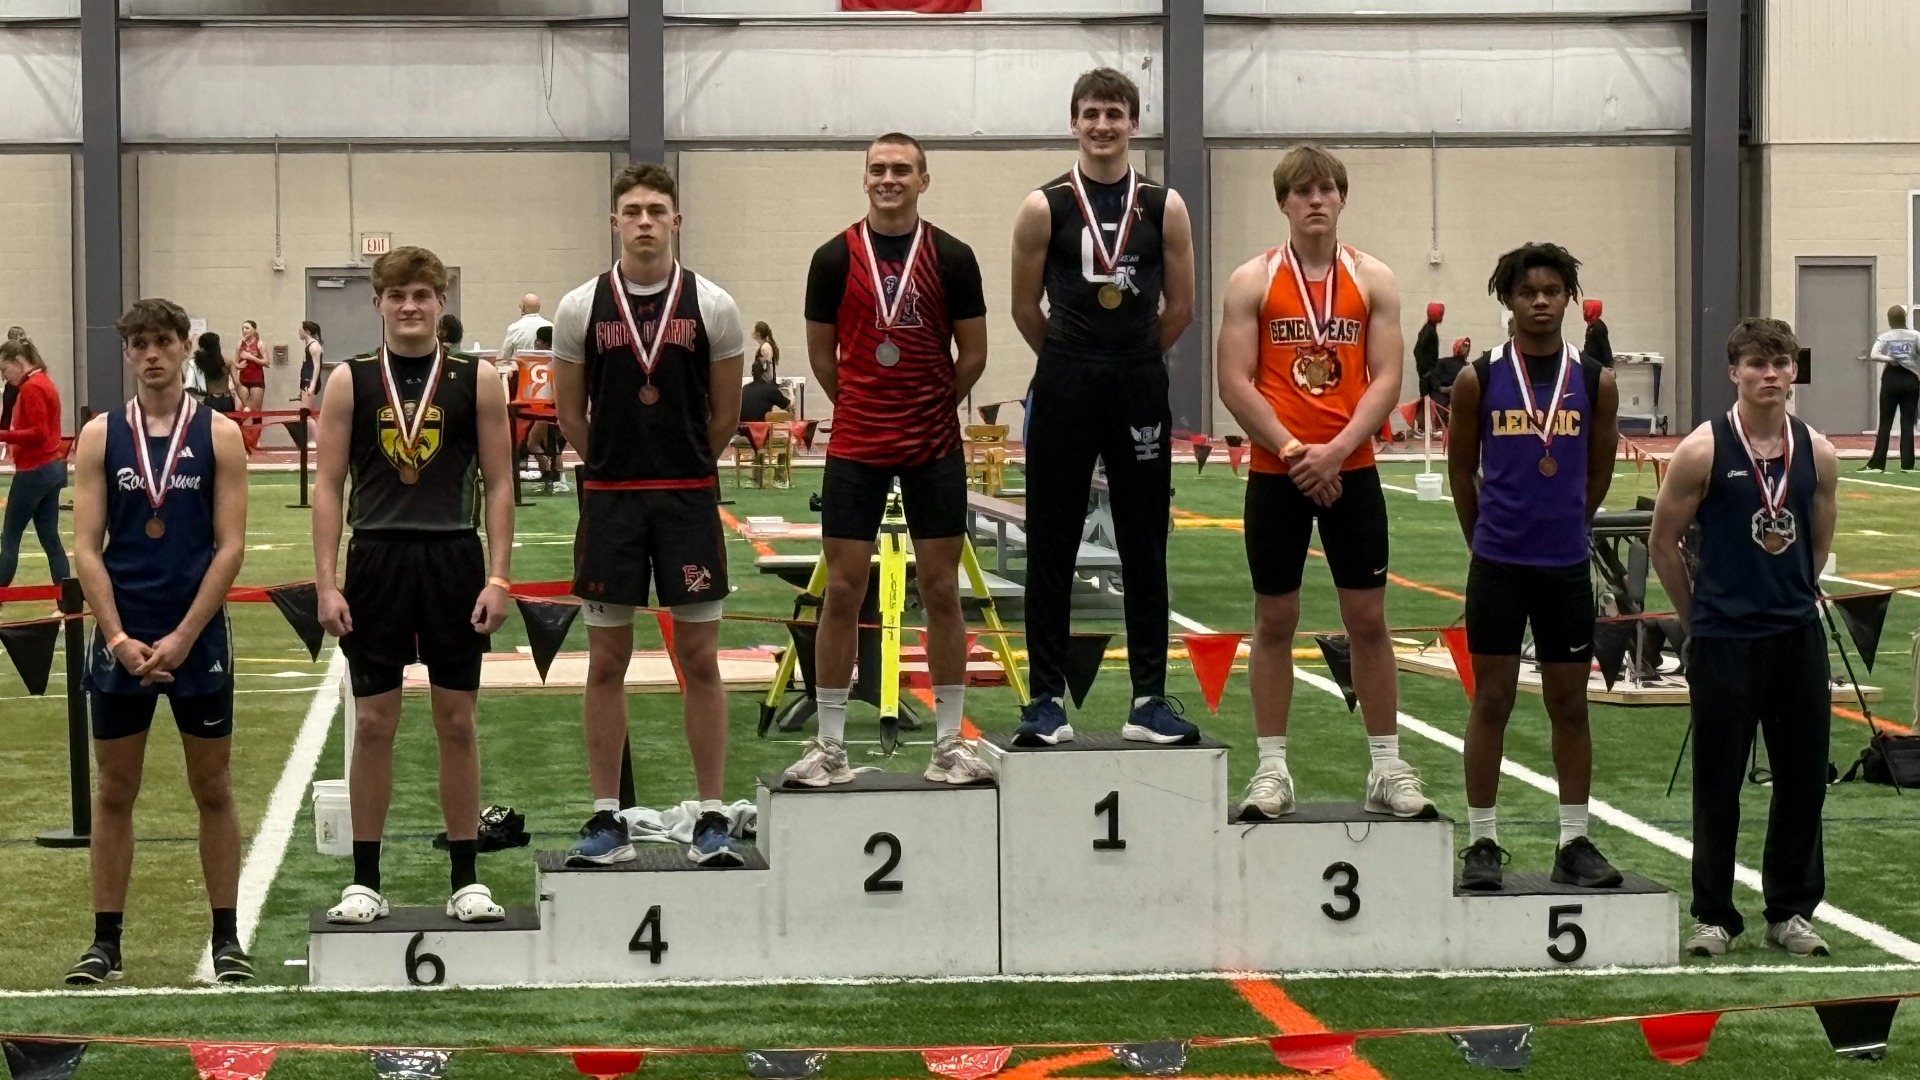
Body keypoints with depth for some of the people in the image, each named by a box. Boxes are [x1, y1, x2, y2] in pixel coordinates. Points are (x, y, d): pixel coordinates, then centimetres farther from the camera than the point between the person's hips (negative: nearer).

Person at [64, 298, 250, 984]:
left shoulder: (218, 434, -1)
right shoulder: (100, 436, 3)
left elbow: (230, 546, -5)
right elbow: (86, 548, 0)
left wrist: (182, 638, -12)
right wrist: (118, 638, -11)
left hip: (198, 636, -1)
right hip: (121, 637, 1)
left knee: (212, 790, 6)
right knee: (114, 792, 7)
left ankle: (226, 939, 13)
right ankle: (106, 943, 13)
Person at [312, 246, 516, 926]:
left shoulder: (476, 380, 2)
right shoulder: (350, 381, 2)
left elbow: (499, 484, 3)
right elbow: (328, 487, 2)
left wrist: (498, 577, -5)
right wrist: (327, 584, -5)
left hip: (453, 561, 0)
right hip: (376, 560, 0)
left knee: (457, 722, 6)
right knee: (373, 723, 5)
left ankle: (466, 881, 14)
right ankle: (365, 882, 12)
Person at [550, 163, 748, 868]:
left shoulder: (713, 307, -1)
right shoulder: (581, 308, 0)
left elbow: (725, 414, 8)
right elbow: (571, 414, 9)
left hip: (689, 498, -1)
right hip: (609, 499, 1)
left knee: (699, 658, 2)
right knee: (606, 662, 4)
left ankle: (712, 820, 7)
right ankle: (606, 822, 11)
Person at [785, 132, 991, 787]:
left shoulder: (952, 258, 1)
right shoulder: (835, 258, 1)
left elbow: (972, 353, 6)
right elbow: (821, 354, 9)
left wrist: (931, 410, 11)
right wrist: (862, 410, 11)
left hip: (935, 447, 0)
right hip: (856, 447, 0)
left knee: (941, 590, 3)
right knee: (842, 591, 0)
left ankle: (949, 744, 10)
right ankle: (830, 747, 7)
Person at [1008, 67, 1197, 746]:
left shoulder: (1164, 207, 3)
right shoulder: (1045, 207, -1)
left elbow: (1180, 308, 9)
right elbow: (1025, 308, 5)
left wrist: (1132, 359, 13)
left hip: (1139, 389, 1)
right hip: (1064, 389, -1)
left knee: (1145, 550, 5)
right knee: (1051, 550, 2)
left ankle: (1150, 700, 11)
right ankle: (1047, 700, 8)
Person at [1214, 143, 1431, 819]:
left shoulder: (1373, 280, 4)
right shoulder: (1252, 281, 1)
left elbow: (1386, 379, -2)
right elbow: (1234, 382, -5)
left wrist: (1335, 451, -14)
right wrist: (1293, 451, -14)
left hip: (1351, 472, 1)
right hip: (1274, 475, -1)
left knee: (1368, 617, 3)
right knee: (1274, 619, 4)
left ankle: (1386, 767, 10)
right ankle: (1271, 769, 11)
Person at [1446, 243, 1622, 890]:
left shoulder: (1596, 383, 1)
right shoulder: (1479, 381, -3)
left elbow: (1598, 473, 12)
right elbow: (1462, 469, 8)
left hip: (1567, 567, 1)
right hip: (1498, 567, -1)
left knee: (1569, 703, 7)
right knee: (1492, 700, 3)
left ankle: (1574, 843, 14)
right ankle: (1482, 844, 9)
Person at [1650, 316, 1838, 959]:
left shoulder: (1817, 453, 3)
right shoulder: (1704, 451, -8)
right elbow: (1664, 542, 0)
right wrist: (1699, 618, 6)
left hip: (1798, 636, 4)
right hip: (1723, 641, -4)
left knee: (1804, 776, 7)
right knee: (1719, 780, 3)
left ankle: (1791, 910, 20)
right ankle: (1714, 916, 13)